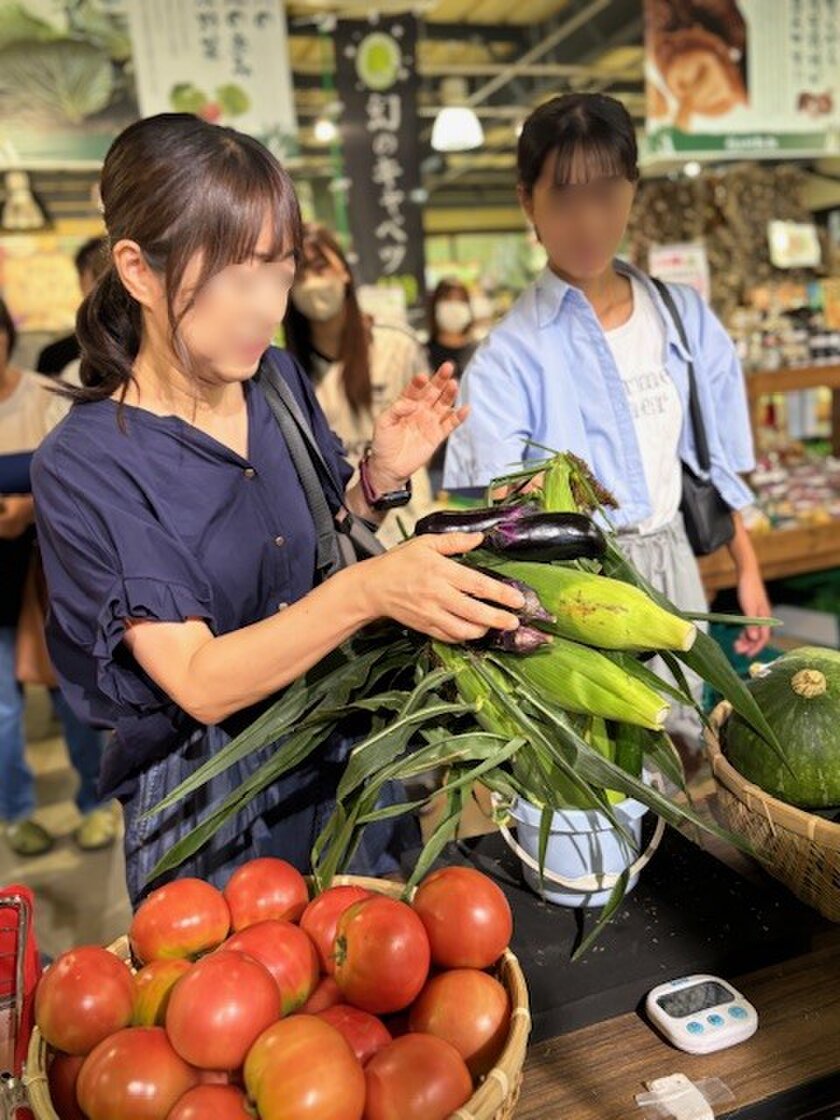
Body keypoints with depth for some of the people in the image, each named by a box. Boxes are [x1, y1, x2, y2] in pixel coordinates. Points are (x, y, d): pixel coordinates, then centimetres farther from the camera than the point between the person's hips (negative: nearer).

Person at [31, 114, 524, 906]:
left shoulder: (279, 381, -4)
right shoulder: (87, 466, -18)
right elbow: (199, 682, -24)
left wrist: (377, 480, -11)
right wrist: (366, 591, -37)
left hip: (353, 760, 5)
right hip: (214, 814, -4)